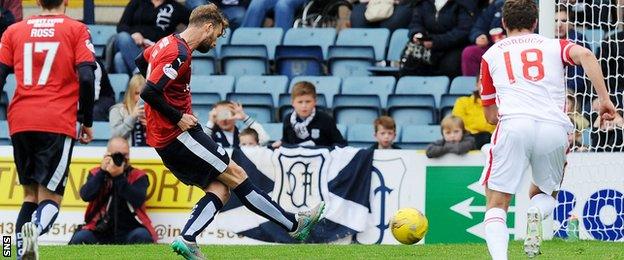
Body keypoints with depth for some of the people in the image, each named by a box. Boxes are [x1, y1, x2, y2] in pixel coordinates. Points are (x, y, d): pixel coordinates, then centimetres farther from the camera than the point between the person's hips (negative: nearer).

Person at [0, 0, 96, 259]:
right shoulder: (76, 29, 5)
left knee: (30, 195, 17)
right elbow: (86, 78, -5)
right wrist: (87, 122, 4)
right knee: (50, 197, -1)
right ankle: (36, 228, -33)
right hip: (58, 123, -3)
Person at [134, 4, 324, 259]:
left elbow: (141, 61, 32)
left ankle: (187, 239, -9)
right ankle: (294, 224, 2)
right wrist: (178, 117, -17)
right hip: (178, 134, -10)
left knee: (219, 189, 5)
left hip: (162, 139, 10)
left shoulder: (168, 43, 11)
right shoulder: (179, 54, -19)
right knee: (235, 174, -3)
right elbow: (149, 93, -26)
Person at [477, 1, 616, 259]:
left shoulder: (491, 55, 25)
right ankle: (536, 214, -11)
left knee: (496, 205, 6)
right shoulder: (554, 46, 23)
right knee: (544, 194, 25)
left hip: (514, 125, -1)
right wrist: (604, 99, -3)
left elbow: (490, 115, 28)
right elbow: (585, 55, 0)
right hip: (555, 129, 1)